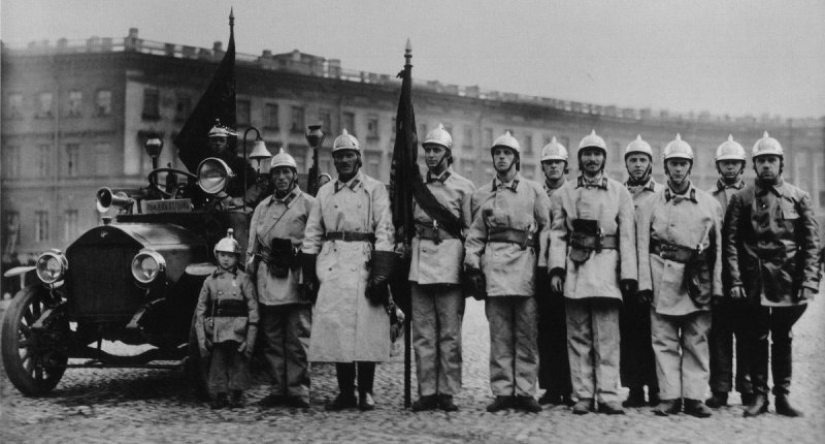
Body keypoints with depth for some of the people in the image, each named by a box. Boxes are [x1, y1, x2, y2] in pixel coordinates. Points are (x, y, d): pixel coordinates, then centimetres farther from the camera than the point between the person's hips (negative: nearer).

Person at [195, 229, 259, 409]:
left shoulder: (243, 280, 4)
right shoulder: (210, 281, 9)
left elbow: (253, 309, 0)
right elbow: (200, 311, 9)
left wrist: (250, 340, -7)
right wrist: (201, 339, 1)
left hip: (238, 333, -1)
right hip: (216, 334, 1)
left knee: (238, 365, 1)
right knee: (217, 365, 0)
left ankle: (236, 397, 10)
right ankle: (219, 397, 7)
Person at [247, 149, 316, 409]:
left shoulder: (308, 204, 6)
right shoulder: (262, 207, 22)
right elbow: (252, 246, 23)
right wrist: (251, 269, 12)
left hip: (296, 278, -5)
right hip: (267, 280, 5)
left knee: (298, 337, -7)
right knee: (272, 338, 5)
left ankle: (298, 391, -5)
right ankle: (278, 390, 10)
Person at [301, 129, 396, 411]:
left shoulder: (375, 189, 4)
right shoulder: (325, 192, 15)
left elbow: (384, 234, -4)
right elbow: (311, 236, 15)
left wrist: (381, 275, -13)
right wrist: (309, 274, 6)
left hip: (363, 265, -3)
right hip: (331, 267, 3)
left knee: (365, 328, -5)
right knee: (334, 327, 1)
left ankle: (366, 392, 3)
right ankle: (345, 392, 9)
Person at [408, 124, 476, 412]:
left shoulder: (464, 187, 5)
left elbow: (471, 231, 3)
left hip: (450, 259, -3)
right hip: (419, 259, 3)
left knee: (450, 332, -2)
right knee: (422, 332, 2)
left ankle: (447, 393, 1)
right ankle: (427, 392, 6)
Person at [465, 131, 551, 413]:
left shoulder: (534, 191, 11)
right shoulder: (481, 195, 15)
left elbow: (546, 228, 7)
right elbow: (475, 235, 12)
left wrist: (544, 265, -2)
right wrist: (472, 266, 1)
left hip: (526, 263, -1)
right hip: (493, 265, 1)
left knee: (527, 333, -1)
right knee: (499, 333, 0)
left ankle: (525, 392, 2)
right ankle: (502, 392, 3)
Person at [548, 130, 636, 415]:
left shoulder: (620, 193, 10)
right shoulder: (564, 195, 14)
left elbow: (627, 236, 4)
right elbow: (558, 235, 7)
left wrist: (628, 274, -4)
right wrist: (556, 269, -6)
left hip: (606, 266, -1)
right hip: (574, 268, 1)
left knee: (607, 337, -5)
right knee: (578, 336, 2)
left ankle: (608, 396, -4)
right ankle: (583, 396, 5)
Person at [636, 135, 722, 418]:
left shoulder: (710, 204, 11)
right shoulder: (651, 205, 9)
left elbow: (718, 248, 8)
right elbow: (642, 248, 4)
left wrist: (717, 286, 1)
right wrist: (645, 283, -6)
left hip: (699, 280, 1)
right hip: (663, 280, -1)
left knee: (697, 341, 2)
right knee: (664, 341, -1)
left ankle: (694, 397, 6)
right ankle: (669, 397, 3)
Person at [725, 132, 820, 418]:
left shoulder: (799, 198, 5)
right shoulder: (741, 199, 4)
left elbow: (812, 244, 2)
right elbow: (731, 242, -1)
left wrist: (809, 283, -7)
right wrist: (735, 281, -9)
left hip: (788, 283, 1)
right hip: (754, 283, -1)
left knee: (783, 338, 7)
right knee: (756, 338, 4)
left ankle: (783, 396, 14)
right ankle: (759, 395, 12)